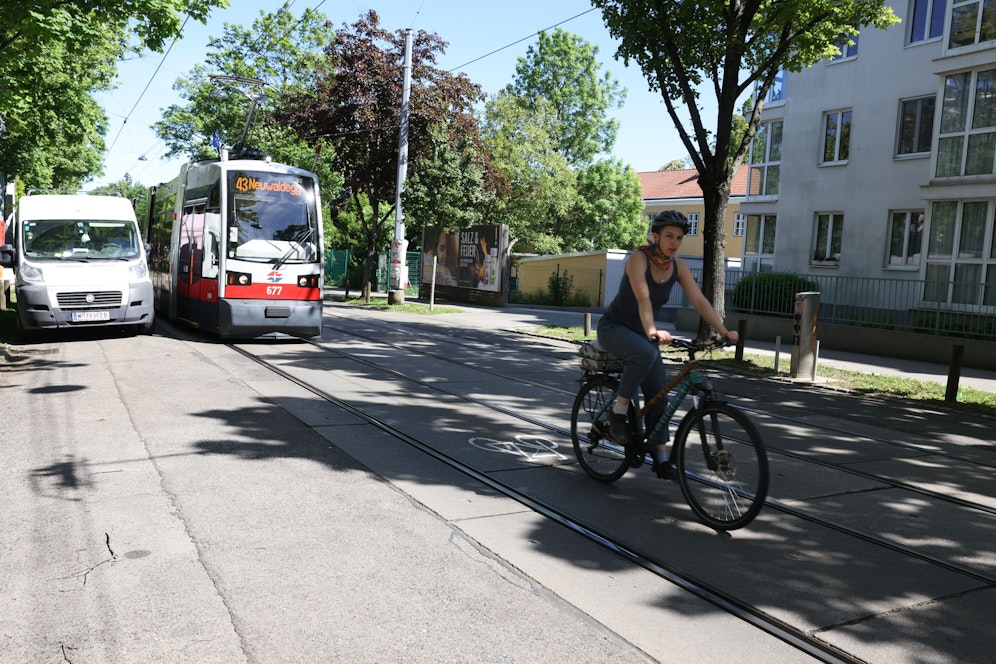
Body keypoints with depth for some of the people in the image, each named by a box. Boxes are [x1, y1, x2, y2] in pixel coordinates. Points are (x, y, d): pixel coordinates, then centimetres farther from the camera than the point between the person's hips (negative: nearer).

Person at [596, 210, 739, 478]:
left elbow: (700, 301, -10)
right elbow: (643, 298, -37)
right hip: (613, 327, -6)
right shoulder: (638, 259, -22)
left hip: (639, 332, 6)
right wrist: (652, 332, -51)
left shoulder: (678, 266, -4)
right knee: (645, 354, -37)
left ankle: (661, 458, 7)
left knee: (658, 392, -2)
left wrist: (725, 332, -19)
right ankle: (618, 413, -19)